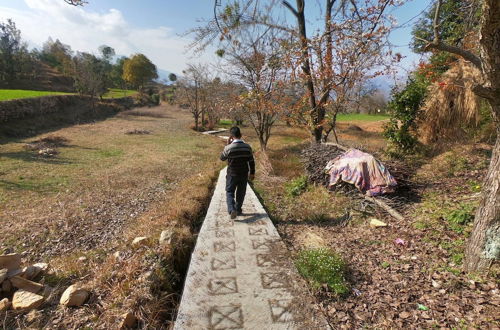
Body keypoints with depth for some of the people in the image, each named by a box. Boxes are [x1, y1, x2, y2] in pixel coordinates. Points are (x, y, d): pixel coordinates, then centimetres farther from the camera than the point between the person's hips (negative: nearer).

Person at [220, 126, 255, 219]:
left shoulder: (229, 148, -16)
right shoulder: (247, 147, -7)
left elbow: (222, 158, 1)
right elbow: (251, 161, 0)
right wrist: (252, 173, 13)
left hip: (232, 174, -2)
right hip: (244, 174, 3)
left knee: (230, 192, 8)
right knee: (241, 193, 17)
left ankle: (232, 210, -10)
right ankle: (238, 210, 27)